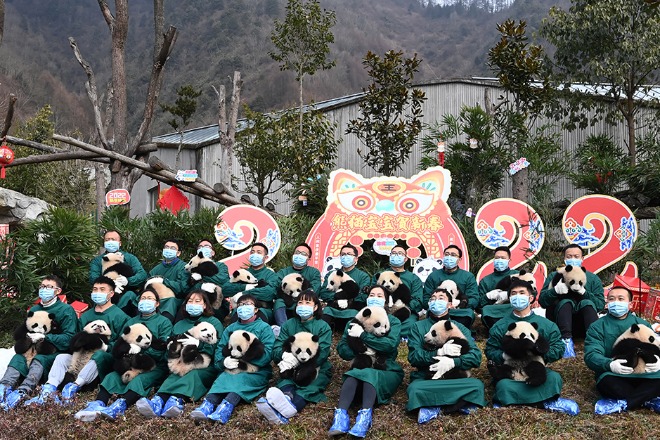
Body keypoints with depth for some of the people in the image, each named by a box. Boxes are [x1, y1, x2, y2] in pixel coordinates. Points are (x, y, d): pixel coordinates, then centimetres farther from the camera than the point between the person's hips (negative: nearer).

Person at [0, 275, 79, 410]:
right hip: (35, 349, 5)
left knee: (40, 359, -36)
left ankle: (22, 392, -58)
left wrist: (44, 337, -20)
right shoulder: (34, 309, 15)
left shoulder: (66, 310, -4)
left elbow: (69, 338, -12)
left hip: (57, 352, -5)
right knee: (19, 357, -26)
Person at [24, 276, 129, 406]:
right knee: (62, 356, -19)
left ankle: (75, 386, -48)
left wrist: (106, 347, -23)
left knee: (99, 356, -38)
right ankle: (48, 390, -35)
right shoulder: (86, 316, 20)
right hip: (84, 355, 6)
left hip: (107, 357, -6)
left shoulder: (119, 316, 0)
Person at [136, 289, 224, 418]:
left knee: (193, 375, -36)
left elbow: (218, 348, -3)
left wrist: (199, 344, -18)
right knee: (173, 377, -30)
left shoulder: (214, 323, 12)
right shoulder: (179, 325, 24)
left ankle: (176, 399, -63)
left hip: (205, 367, -3)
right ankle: (158, 400, -59)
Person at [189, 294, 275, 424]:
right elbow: (220, 350, 10)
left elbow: (267, 353, -7)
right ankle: (208, 404, -53)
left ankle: (226, 406, -60)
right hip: (231, 369, 4)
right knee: (223, 377, -29)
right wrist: (223, 362, -13)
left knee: (240, 379, -35)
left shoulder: (264, 327, 8)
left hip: (257, 371, -4)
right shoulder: (230, 329, 23)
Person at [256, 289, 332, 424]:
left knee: (309, 388, -35)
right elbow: (276, 350, -1)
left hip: (317, 369, -3)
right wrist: (286, 355, -27)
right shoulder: (289, 325, 10)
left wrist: (297, 359, -26)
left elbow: (321, 354, -13)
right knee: (285, 381, -31)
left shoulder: (323, 327, 1)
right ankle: (287, 395, -67)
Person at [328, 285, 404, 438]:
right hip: (360, 368, 2)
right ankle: (341, 415, -51)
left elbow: (391, 344, -14)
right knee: (353, 375, -34)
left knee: (369, 374, -35)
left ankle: (365, 416, -53)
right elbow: (342, 349, 3)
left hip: (387, 371, -1)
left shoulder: (393, 321, 7)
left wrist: (362, 335, -16)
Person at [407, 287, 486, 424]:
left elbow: (476, 356, -2)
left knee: (477, 384, -29)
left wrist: (453, 362, -19)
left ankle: (433, 408, -24)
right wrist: (439, 352, -17)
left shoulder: (460, 328, 11)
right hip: (426, 378, -1)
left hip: (455, 378, 2)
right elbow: (413, 356, -4)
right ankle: (460, 403, -23)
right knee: (415, 388, -35)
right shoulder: (419, 327, 9)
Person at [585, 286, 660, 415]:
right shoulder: (597, 327, 7)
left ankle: (622, 404, -25)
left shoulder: (642, 324, 17)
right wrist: (609, 365, -29)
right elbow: (591, 355, -6)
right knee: (607, 382, -37)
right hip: (613, 374, -2)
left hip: (644, 374, 2)